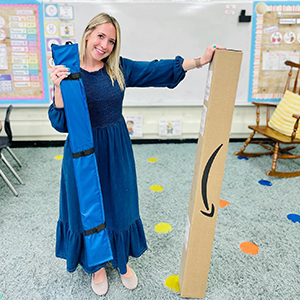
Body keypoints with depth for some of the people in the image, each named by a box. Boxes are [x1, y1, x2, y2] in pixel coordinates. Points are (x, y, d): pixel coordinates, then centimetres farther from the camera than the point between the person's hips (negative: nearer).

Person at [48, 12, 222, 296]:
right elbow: (61, 123, -13)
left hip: (116, 152, 2)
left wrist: (200, 61, -3)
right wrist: (58, 87, -28)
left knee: (119, 206, 15)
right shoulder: (68, 72, -8)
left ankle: (122, 260, 41)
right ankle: (96, 265, 39)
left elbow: (157, 70, 1)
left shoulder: (120, 68, -2)